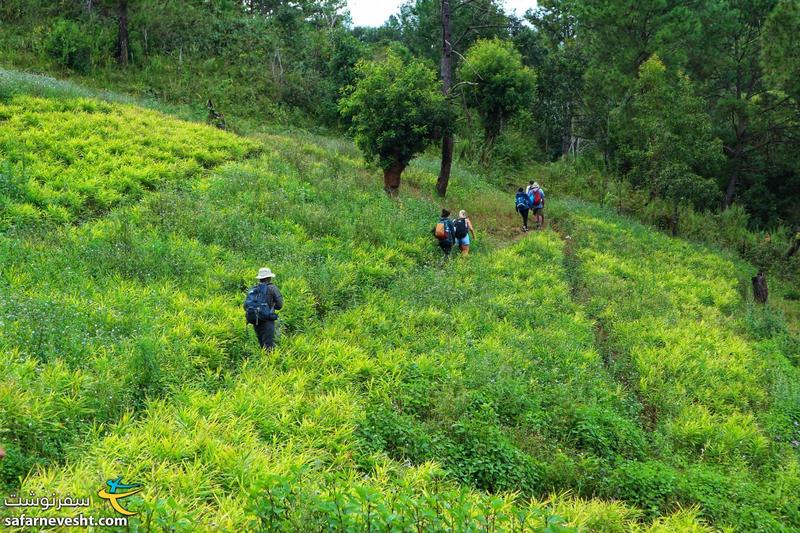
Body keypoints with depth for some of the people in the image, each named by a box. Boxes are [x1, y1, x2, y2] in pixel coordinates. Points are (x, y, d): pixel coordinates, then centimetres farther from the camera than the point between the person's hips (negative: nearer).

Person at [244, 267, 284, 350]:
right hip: (267, 319, -5)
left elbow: (246, 306, 12)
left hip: (254, 320, 5)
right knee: (269, 345, -9)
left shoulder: (253, 290, 15)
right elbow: (279, 305, 0)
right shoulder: (272, 288, 2)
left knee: (262, 344, 14)